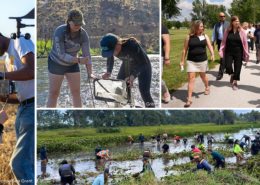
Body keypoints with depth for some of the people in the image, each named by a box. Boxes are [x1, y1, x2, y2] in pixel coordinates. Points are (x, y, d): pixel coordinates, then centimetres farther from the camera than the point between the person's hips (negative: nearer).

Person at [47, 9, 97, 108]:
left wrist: (90, 73, -26)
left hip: (72, 64, 4)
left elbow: (87, 54, -17)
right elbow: (61, 55, -30)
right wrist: (79, 60, -35)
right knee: (54, 93, -1)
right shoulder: (59, 32, -29)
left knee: (76, 92, 0)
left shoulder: (83, 34, -17)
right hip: (56, 63, -4)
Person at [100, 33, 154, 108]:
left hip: (143, 66, -5)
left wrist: (133, 76, -45)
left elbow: (144, 63, -30)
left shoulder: (133, 46, -40)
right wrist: (108, 72, -27)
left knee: (144, 92, -19)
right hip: (127, 66, 5)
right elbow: (110, 61, -6)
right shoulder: (110, 48, -26)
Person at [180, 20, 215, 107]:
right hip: (191, 61, -2)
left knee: (203, 76, 19)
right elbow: (185, 49, 2)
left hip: (203, 60, 2)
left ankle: (207, 87, 51)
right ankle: (189, 99, -7)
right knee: (191, 78, -8)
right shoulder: (189, 37, -3)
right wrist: (182, 61, 2)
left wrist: (212, 54, -21)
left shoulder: (205, 36, 2)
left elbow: (209, 46, -3)